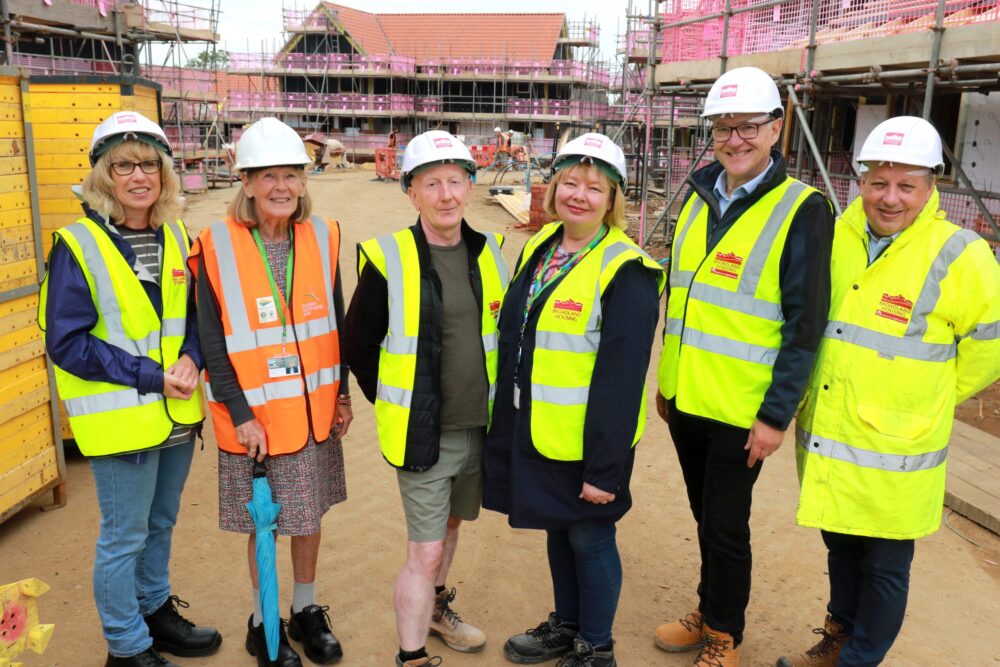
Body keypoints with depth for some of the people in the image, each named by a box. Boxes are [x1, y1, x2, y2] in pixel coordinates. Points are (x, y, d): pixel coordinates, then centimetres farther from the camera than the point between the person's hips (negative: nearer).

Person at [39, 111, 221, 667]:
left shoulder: (177, 238, 4)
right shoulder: (78, 246, -12)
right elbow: (68, 343, -14)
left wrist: (191, 358, -10)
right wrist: (151, 376, -19)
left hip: (177, 414, 6)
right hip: (121, 419, -5)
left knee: (161, 524, 21)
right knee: (125, 537, 7)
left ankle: (155, 611, 42)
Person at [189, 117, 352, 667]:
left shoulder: (322, 237, -1)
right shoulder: (217, 246, -11)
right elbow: (212, 341, -10)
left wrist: (342, 393, 8)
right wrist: (240, 414, -12)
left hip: (314, 410, 3)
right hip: (253, 417, -3)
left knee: (307, 516, 17)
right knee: (263, 524, 10)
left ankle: (306, 611, 38)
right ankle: (263, 622, 33)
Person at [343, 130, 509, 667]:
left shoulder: (490, 253, 0)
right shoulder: (387, 260, -13)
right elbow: (358, 345, -4)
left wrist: (495, 399, 11)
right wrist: (394, 405, 1)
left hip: (479, 428, 5)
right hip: (423, 435, -5)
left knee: (449, 525, 24)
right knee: (425, 552, 0)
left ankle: (435, 607, 48)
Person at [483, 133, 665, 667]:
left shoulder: (626, 271, -18)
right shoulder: (539, 248, 5)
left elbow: (621, 377, -20)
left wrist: (605, 466, -20)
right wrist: (505, 422, 15)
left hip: (587, 440, -7)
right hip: (532, 431, 7)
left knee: (589, 537, 9)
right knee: (558, 530, 21)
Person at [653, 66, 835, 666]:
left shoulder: (803, 210, -13)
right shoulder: (700, 197, 6)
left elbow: (805, 325, -14)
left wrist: (776, 415, -15)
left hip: (741, 412, -5)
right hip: (686, 401, 6)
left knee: (725, 528, 8)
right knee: (707, 518, 20)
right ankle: (710, 613, 40)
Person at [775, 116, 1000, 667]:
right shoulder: (837, 237, 0)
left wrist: (928, 400, 5)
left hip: (892, 455, -5)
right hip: (824, 441, 5)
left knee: (884, 566, 12)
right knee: (841, 546, 23)